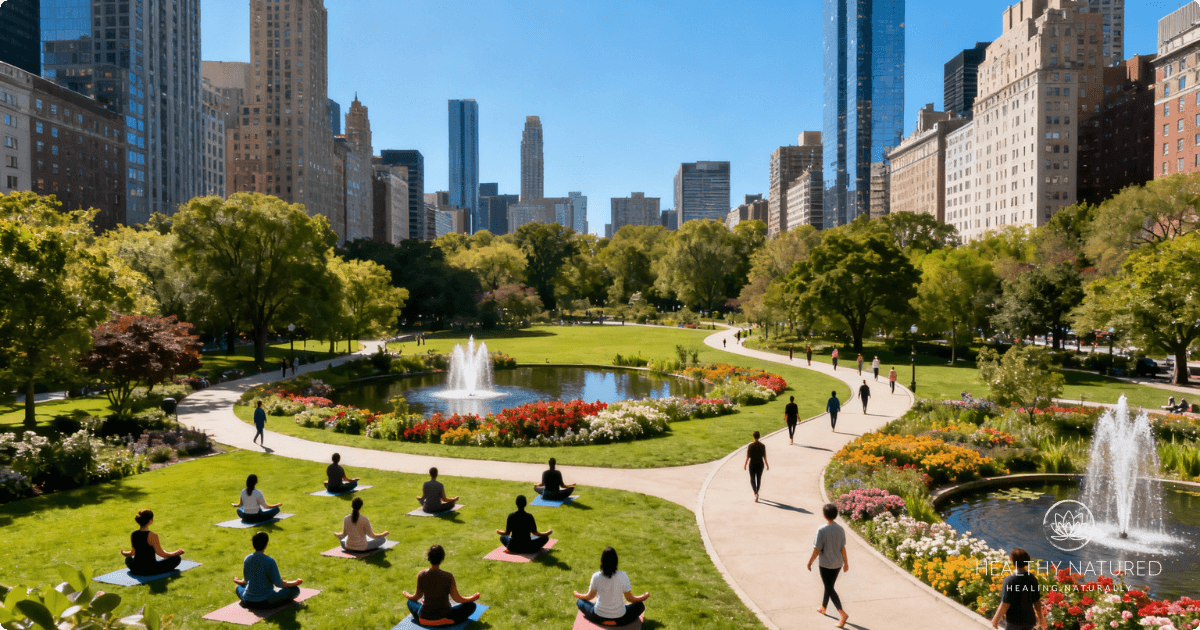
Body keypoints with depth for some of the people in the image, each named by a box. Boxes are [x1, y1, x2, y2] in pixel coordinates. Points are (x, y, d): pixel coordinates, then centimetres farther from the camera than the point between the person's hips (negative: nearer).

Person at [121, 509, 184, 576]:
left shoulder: (133, 535, -5)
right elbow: (161, 554, -15)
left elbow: (133, 552, 11)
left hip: (135, 570, 7)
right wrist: (177, 552, -1)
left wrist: (125, 553, 34)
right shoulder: (152, 536, -23)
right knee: (176, 558, 6)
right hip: (150, 570, -7)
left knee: (128, 558, 38)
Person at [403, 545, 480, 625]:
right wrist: (473, 598, 8)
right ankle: (450, 620, 2)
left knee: (411, 601, 32)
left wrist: (407, 595, 25)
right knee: (471, 605, 11)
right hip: (444, 618, -5)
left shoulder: (421, 575, -12)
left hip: (424, 619, 5)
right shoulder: (448, 577, -20)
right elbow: (457, 599, -10)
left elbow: (417, 596, 2)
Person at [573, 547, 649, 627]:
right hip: (619, 618, -1)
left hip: (598, 617, 1)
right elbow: (630, 599, -7)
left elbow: (590, 597, 1)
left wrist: (577, 595, 22)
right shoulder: (623, 576, -19)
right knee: (640, 605, 22)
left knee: (580, 601, 24)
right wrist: (644, 597, 13)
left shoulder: (596, 576, -16)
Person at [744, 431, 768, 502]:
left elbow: (748, 456, -10)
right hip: (760, 464, 2)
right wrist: (766, 464, 8)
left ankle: (756, 494, -15)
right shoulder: (763, 445, -8)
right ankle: (756, 493, 33)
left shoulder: (750, 446, -14)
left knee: (752, 480, 7)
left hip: (752, 464, -2)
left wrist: (745, 464, 2)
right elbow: (764, 456, -4)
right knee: (759, 479, 19)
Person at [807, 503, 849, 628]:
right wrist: (846, 563, 13)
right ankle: (823, 608, 38)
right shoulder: (840, 529, -5)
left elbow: (817, 550, -17)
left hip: (825, 565, -6)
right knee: (829, 586, 22)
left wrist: (810, 562, -4)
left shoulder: (821, 530, -21)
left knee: (830, 589, 1)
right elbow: (843, 548, 2)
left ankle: (843, 614, -9)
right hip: (837, 564, 6)